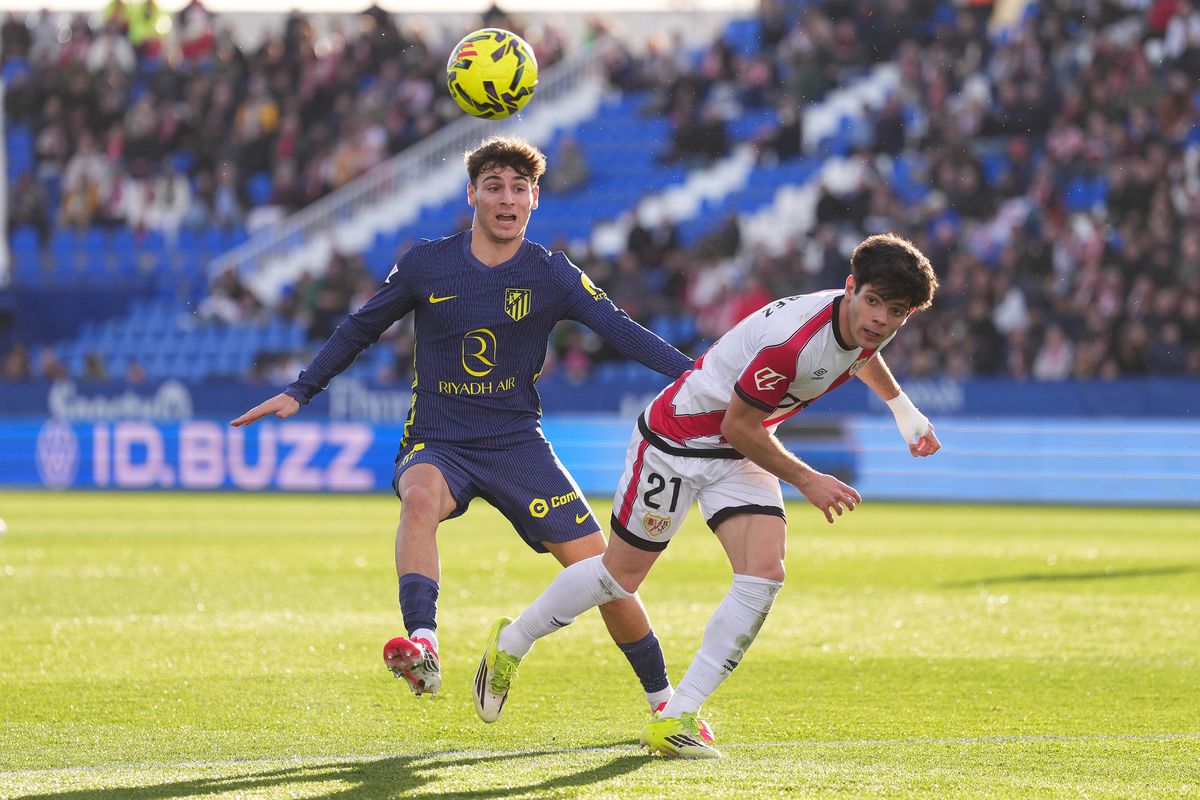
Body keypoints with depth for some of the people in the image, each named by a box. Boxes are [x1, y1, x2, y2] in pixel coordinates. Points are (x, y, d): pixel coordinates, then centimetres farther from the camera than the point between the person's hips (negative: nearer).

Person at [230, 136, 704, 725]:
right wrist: (299, 393, 10)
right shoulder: (426, 265, 0)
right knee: (420, 498, -38)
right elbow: (360, 329, 13)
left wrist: (690, 373, -27)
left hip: (518, 444, 1)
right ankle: (423, 646, -52)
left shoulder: (551, 275, -2)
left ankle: (663, 699, 12)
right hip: (436, 445, 0)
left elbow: (620, 330, -12)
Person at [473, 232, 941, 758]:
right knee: (621, 575, 5)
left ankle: (675, 720, -10)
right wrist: (806, 480, -15)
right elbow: (737, 426, -24)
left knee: (764, 573, -14)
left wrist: (903, 407, 27)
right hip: (678, 437, -7)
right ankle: (511, 642, 32)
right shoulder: (792, 340, -37)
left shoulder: (864, 324, -11)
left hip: (741, 456, 7)